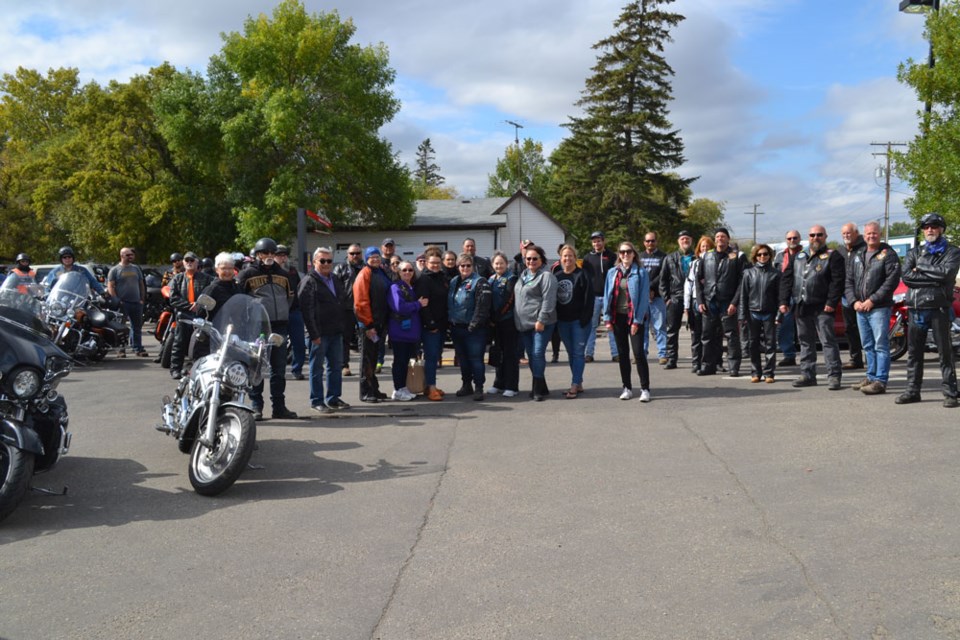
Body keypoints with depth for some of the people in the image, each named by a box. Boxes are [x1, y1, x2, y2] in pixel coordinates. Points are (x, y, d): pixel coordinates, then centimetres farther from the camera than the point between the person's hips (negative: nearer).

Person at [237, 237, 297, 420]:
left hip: (280, 327, 5)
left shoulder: (283, 274, 14)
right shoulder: (247, 274, -1)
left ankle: (279, 406, 14)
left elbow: (291, 295, 26)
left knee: (279, 369, 8)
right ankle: (256, 406, 5)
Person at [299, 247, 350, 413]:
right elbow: (306, 309, -15)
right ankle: (317, 401, 9)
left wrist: (343, 327, 14)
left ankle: (333, 398, 21)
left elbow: (343, 302, 23)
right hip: (319, 333, -7)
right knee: (317, 368, 1)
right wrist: (314, 334, -20)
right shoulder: (309, 282, -8)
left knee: (336, 366, 11)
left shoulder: (336, 280, 17)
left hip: (336, 331, 7)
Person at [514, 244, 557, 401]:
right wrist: (517, 320, 20)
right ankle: (539, 388, 19)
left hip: (540, 323, -8)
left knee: (538, 354, -11)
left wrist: (541, 320, -20)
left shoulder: (546, 276, -8)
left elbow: (548, 300, -16)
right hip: (524, 323, 8)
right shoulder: (523, 275, 18)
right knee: (531, 355, 10)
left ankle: (538, 388, -5)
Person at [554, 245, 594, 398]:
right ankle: (579, 384, 20)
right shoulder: (556, 276, 9)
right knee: (571, 354, 11)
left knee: (578, 353, -3)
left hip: (579, 321, -6)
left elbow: (589, 298, -12)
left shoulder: (582, 275, -7)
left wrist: (585, 318, -17)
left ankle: (574, 385, -3)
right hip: (562, 321, 6)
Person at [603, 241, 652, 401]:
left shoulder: (640, 272, -4)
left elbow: (644, 297, -8)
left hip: (635, 317, -4)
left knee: (638, 352, -8)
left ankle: (645, 388, -2)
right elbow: (607, 295, 8)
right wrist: (607, 318, 0)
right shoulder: (612, 273, 8)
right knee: (623, 353, 9)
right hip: (618, 317, 4)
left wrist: (637, 320, -13)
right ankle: (627, 387, 17)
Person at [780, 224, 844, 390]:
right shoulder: (799, 256, 16)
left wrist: (831, 302, -19)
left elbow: (838, 280, -11)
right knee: (805, 342, 11)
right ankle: (807, 375, 19)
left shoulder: (833, 256, -1)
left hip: (822, 308, -6)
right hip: (802, 308, 6)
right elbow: (787, 278, 13)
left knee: (828, 341, -8)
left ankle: (834, 375, -5)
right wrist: (783, 301, 4)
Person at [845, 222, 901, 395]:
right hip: (860, 308, 6)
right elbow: (848, 280, 14)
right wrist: (854, 301, -1)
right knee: (868, 345, 13)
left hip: (879, 308, -6)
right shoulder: (856, 255, 15)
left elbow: (892, 280, -12)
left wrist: (872, 300, -15)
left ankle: (880, 381, -5)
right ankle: (871, 376, 22)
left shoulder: (888, 254, -3)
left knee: (881, 345, -6)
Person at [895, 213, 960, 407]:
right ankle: (912, 390, 15)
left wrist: (920, 269, -5)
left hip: (939, 307, -4)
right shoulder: (914, 253, 16)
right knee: (913, 352, 8)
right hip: (916, 308, 4)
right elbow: (906, 276, -1)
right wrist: (934, 278, -8)